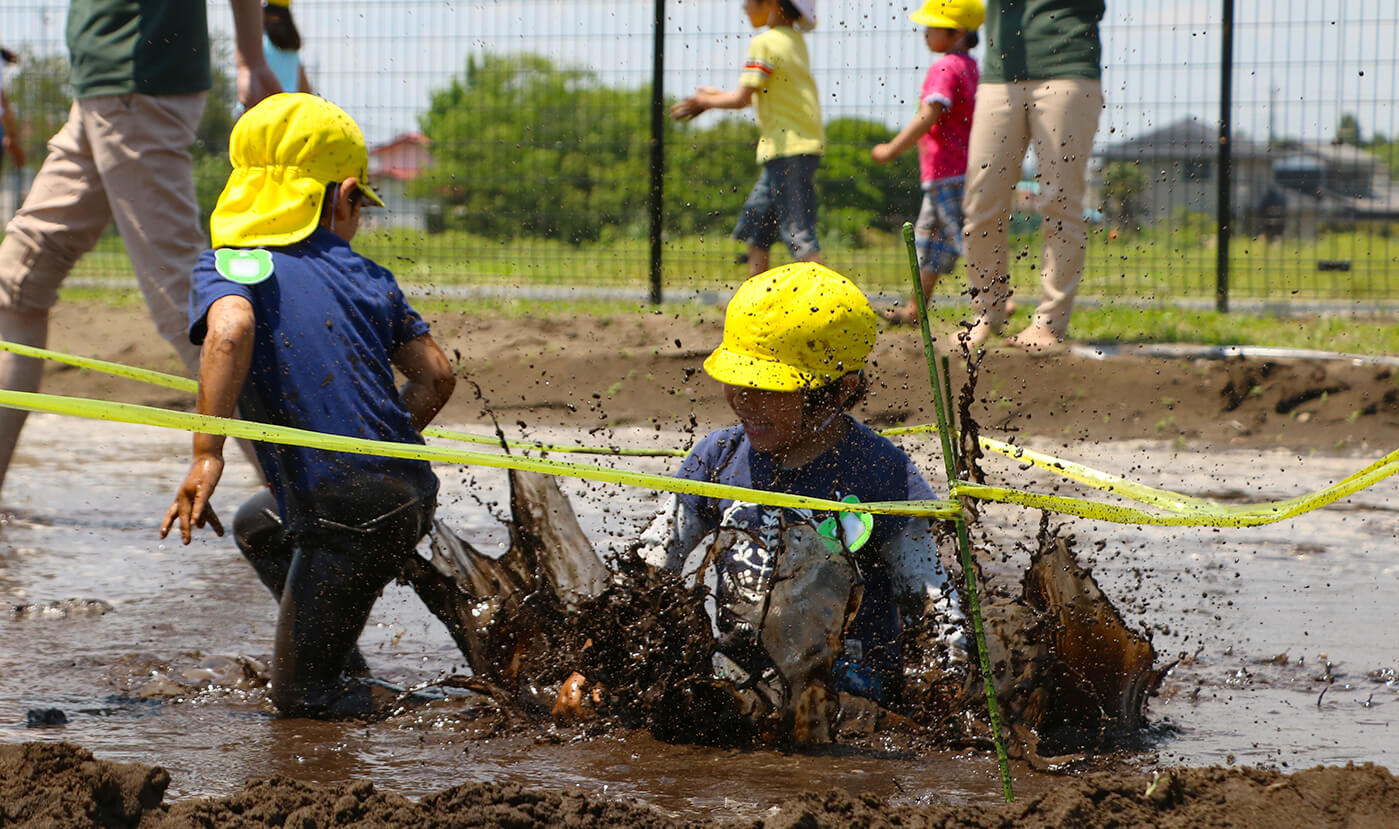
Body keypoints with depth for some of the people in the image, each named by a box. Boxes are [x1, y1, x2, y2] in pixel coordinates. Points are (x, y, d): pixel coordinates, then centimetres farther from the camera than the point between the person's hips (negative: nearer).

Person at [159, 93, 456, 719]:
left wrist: (207, 456, -25)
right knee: (258, 525, 36)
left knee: (303, 697, 11)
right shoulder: (366, 275, 11)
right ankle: (346, 668, 33)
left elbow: (231, 328, -25)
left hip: (345, 518, -6)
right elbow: (435, 375, 6)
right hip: (412, 493, 6)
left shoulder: (228, 263, -2)